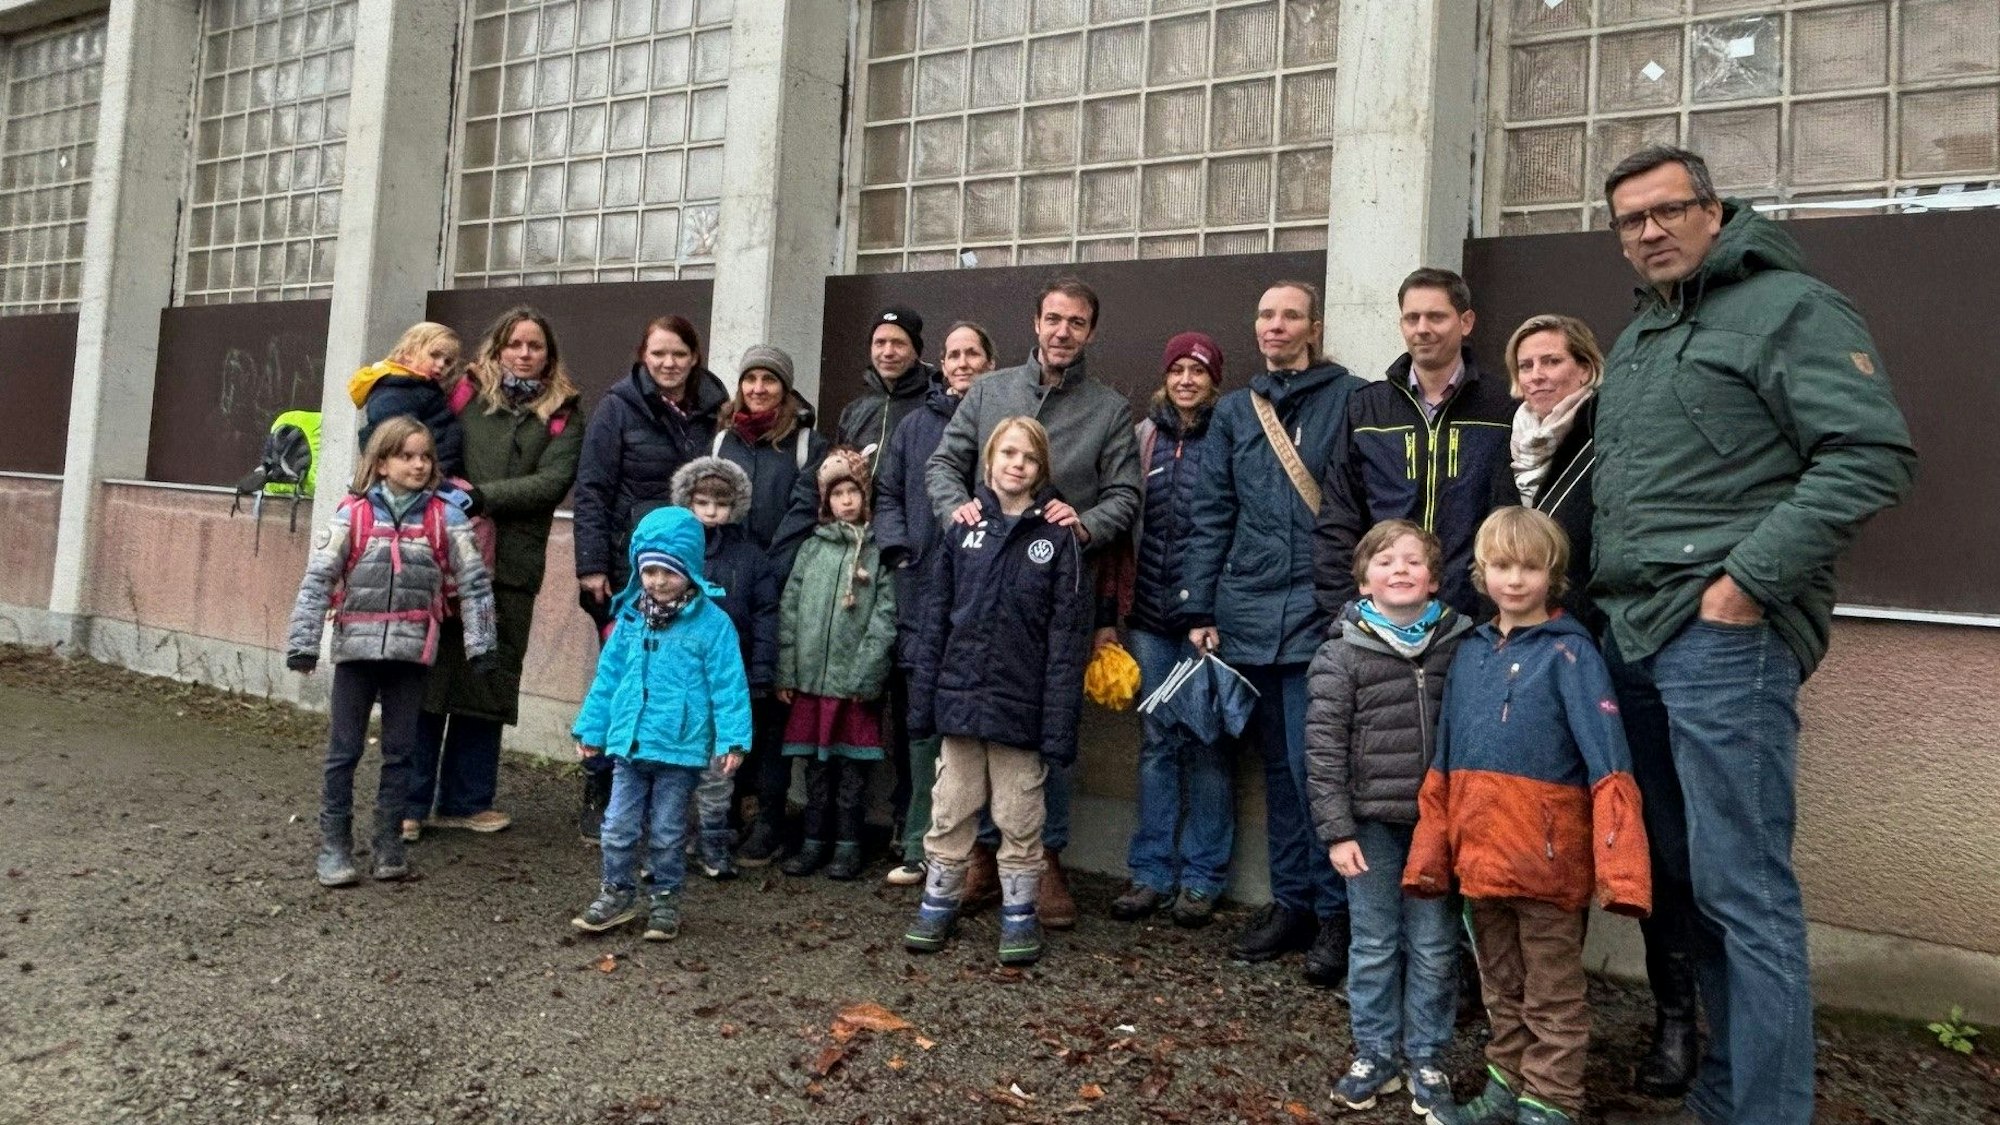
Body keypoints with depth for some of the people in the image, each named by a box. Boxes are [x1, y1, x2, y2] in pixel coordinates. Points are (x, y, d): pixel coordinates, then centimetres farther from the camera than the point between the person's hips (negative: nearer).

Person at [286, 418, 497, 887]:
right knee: (344, 751, 6)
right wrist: (303, 642, -8)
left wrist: (479, 640, -5)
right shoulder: (354, 514, -3)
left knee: (400, 751, 10)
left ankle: (389, 843, 21)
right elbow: (318, 578, -4)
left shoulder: (444, 518, 0)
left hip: (410, 651, 1)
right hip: (356, 648, -1)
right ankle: (333, 845, 17)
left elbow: (473, 579, 0)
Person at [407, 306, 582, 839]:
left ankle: (466, 800, 20)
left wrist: (481, 496, -13)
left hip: (511, 566, 1)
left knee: (488, 681, 8)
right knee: (427, 675, -2)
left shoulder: (562, 416, 9)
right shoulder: (465, 395, 9)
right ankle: (410, 802, 8)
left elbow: (552, 482, -4)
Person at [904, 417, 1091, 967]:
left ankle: (1020, 915, 23)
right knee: (950, 812, 12)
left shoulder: (1057, 536, -3)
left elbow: (1067, 634, -7)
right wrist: (923, 701, 3)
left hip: (1021, 705, -2)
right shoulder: (963, 528, 6)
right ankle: (938, 904, 27)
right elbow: (935, 617, 7)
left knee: (1019, 818, 8)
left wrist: (1059, 724, -12)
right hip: (961, 695, 3)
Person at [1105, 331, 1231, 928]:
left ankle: (1201, 877, 14)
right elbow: (1126, 520, 13)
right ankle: (1151, 872, 16)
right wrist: (1121, 600, 9)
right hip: (1149, 614, 3)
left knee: (1203, 741, 3)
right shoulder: (1145, 436, 10)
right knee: (1156, 740, 8)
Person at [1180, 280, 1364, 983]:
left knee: (1312, 766, -5)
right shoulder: (1235, 412, 14)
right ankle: (1291, 902, 24)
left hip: (1320, 611, -5)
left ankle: (1335, 913, 10)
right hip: (1249, 615, 5)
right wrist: (1199, 610, 7)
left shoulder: (1350, 399, 1)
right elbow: (1211, 516, 12)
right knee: (1277, 766, 12)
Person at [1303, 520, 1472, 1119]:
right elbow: (1324, 748, -6)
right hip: (1372, 820, -1)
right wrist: (1336, 830, -8)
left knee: (1435, 947, 10)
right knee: (1373, 944, 10)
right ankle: (1374, 1054, 26)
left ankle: (1426, 1061, 26)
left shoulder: (1460, 644, 0)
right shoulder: (1342, 654, -5)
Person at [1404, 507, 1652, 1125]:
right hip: (1479, 854, 6)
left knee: (1552, 996, 10)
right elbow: (1442, 768, 12)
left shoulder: (1570, 652, -9)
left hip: (1546, 856, -5)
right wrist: (1430, 854, 9)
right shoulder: (1469, 653, 8)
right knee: (1501, 986, 20)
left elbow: (1608, 766, -17)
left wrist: (1620, 869, -25)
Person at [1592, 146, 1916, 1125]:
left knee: (1742, 890, -4)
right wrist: (1608, 596, 14)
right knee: (1676, 875, 14)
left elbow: (1874, 455, -14)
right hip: (1633, 639, 8)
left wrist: (1748, 581, -18)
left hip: (1725, 637, -8)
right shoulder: (1632, 342, 20)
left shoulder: (1788, 308, -4)